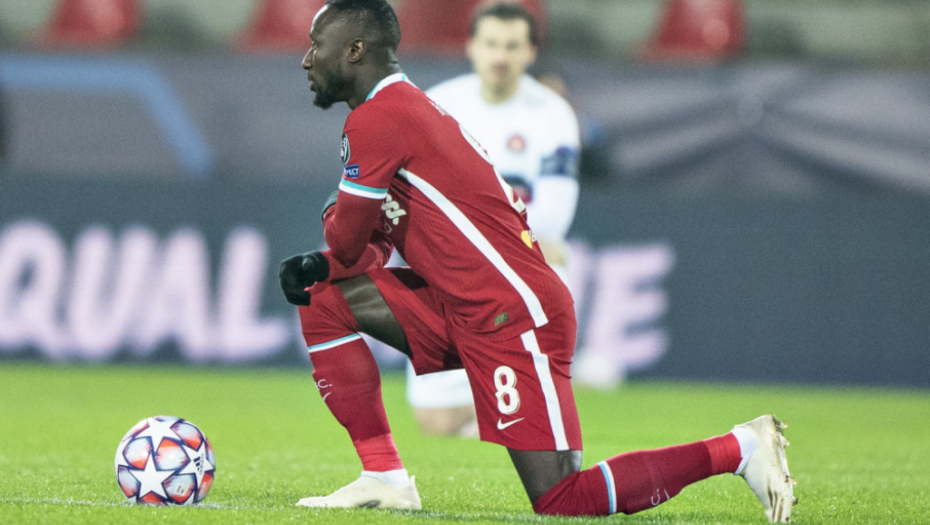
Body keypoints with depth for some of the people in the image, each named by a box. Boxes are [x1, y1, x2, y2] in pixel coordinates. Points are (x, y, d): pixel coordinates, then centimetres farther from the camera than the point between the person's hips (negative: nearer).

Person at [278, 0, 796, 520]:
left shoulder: (376, 119, -13)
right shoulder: (408, 106, 18)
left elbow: (348, 241, -8)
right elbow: (373, 247, 21)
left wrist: (334, 215, 14)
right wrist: (322, 265, 2)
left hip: (514, 317, -10)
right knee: (324, 297, 7)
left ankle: (739, 449, -5)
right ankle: (384, 477, 6)